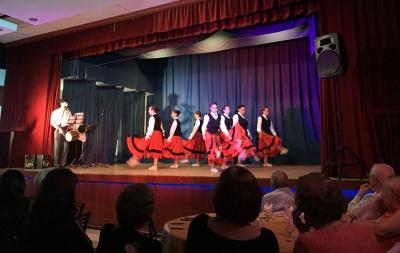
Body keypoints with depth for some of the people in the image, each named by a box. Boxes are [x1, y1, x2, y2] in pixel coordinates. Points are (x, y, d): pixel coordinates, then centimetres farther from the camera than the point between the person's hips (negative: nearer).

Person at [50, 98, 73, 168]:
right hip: (58, 131, -3)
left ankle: (63, 164, 9)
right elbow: (52, 122, -4)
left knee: (65, 147, 1)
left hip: (66, 131, 3)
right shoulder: (55, 112, 1)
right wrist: (59, 128, -16)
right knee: (57, 147, -5)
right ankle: (56, 164, 2)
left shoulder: (68, 112, 10)